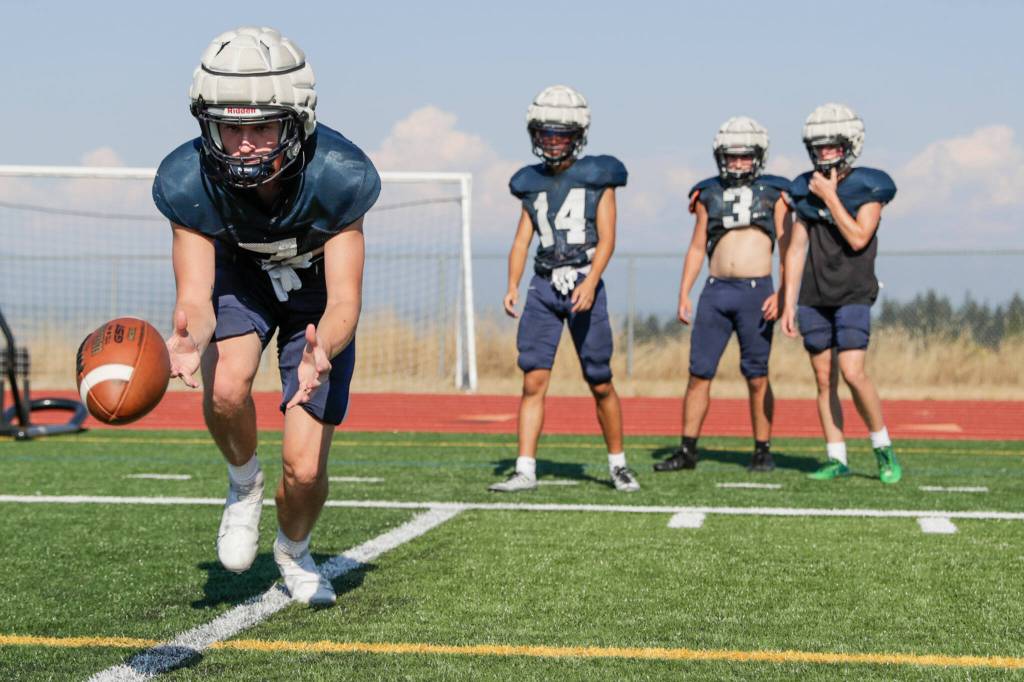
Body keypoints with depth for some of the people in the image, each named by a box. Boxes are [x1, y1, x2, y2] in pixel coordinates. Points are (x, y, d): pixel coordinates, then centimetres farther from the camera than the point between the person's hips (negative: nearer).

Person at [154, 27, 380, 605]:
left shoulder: (336, 177, -36)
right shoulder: (190, 183, -31)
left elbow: (344, 301, -34)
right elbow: (195, 296, -30)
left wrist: (321, 352, -57)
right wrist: (190, 337, -55)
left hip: (316, 288, -1)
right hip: (240, 276, 1)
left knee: (305, 470, -6)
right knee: (226, 390, -32)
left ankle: (295, 551, 30)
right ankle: (244, 484, 2)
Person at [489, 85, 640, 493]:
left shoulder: (597, 177, 1)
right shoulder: (532, 183, 13)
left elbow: (607, 239, -5)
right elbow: (522, 241, 12)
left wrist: (591, 282, -20)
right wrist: (512, 287, -2)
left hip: (584, 285, -3)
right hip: (544, 287, 3)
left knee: (600, 384, 3)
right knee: (533, 380, -4)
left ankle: (618, 464, 19)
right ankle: (525, 470, -2)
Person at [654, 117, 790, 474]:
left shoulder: (774, 193, 4)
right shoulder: (709, 194, 11)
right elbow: (697, 248, 15)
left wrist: (781, 294, -11)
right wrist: (683, 294, 7)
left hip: (756, 291, -3)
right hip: (715, 292, 3)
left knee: (757, 377, 2)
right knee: (699, 373, 2)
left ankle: (763, 451, 12)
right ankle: (687, 450, 8)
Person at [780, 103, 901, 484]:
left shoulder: (869, 187, -5)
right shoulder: (806, 189, 8)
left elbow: (858, 239, -17)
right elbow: (796, 248, 9)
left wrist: (830, 196, -15)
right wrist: (788, 303, 6)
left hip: (853, 296, -4)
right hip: (813, 298, 5)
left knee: (852, 373, -15)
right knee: (823, 378, 4)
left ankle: (883, 448, 3)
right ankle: (837, 459, 11)